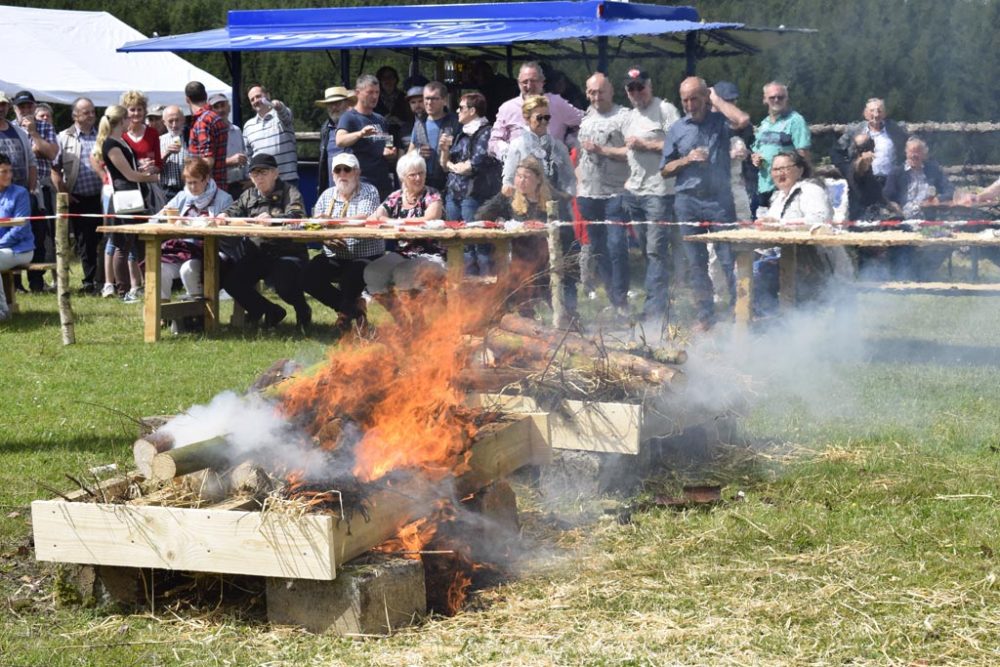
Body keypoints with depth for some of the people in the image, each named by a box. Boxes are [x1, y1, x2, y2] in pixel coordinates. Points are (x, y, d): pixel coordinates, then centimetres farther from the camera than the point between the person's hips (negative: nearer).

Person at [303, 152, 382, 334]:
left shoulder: (369, 192, -2)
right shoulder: (327, 195, 12)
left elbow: (364, 219, -20)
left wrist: (332, 220, -23)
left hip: (366, 257, -5)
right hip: (333, 258, 5)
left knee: (352, 275, -35)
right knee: (308, 276, -17)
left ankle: (345, 312, -4)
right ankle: (353, 308, 1)